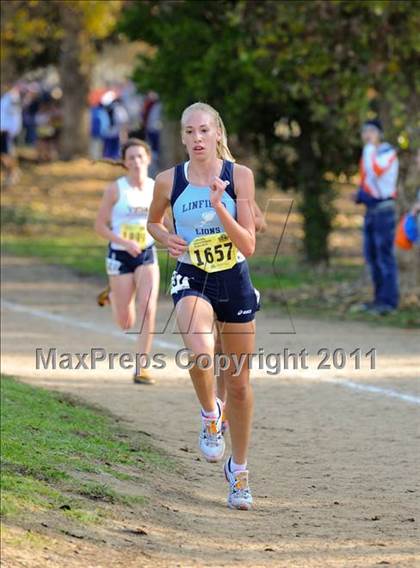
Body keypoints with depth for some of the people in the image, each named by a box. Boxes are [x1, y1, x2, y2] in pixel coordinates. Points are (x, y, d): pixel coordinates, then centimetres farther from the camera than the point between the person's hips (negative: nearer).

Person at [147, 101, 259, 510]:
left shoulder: (239, 176, -7)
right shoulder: (169, 181, -3)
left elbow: (248, 246, -10)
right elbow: (153, 221, 17)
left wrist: (218, 205, -21)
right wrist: (168, 239, -5)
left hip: (234, 281, 1)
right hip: (191, 281, -1)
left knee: (238, 383, 9)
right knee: (200, 353, -33)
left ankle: (238, 469, 28)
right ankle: (210, 415, -1)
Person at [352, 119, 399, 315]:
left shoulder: (388, 154, -10)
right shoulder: (368, 153, 16)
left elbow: (375, 172, -28)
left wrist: (371, 146, -20)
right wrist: (360, 194, 9)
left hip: (383, 209, -9)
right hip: (370, 209, 9)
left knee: (385, 255, -10)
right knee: (372, 256, 11)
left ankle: (389, 301, -10)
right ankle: (380, 298, 17)